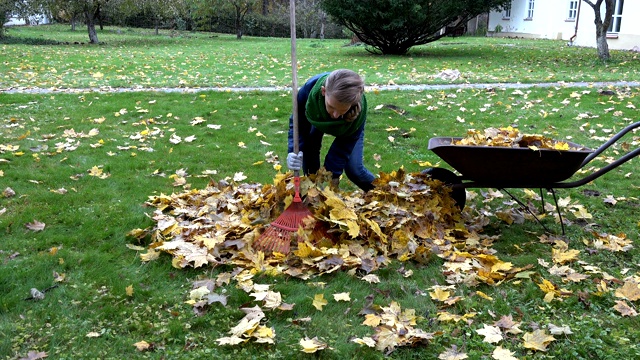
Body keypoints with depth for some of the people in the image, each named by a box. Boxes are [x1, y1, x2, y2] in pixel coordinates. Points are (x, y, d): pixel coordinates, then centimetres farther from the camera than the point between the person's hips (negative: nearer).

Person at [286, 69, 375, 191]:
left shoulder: (359, 110, -44)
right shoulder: (309, 89, -45)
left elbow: (344, 146, -32)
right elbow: (298, 123, -29)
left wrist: (331, 176, -33)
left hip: (349, 125, -2)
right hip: (318, 117, 2)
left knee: (353, 168, -11)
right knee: (308, 147, -20)